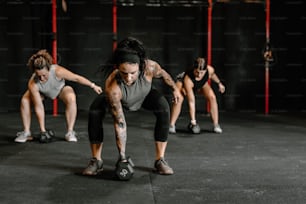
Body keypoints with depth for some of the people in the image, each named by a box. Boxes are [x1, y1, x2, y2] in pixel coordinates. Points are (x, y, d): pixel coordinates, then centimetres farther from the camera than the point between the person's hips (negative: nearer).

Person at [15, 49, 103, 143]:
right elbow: (38, 107, -32)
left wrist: (93, 86, -19)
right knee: (24, 101, -22)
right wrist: (42, 130, -30)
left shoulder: (57, 71, -42)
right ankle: (26, 132, -6)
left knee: (71, 99, -31)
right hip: (42, 92, 1)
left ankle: (70, 132, -19)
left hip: (60, 89, -1)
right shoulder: (32, 84, -37)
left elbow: (77, 78, -27)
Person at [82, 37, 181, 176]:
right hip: (121, 102, -1)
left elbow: (163, 73, -13)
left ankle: (160, 160, -17)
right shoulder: (112, 87, -44)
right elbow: (119, 123, -38)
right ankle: (96, 161, -11)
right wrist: (122, 156, -36)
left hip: (145, 96, 2)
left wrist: (174, 88, 5)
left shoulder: (149, 67, -40)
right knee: (94, 111, -26)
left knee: (163, 107, -27)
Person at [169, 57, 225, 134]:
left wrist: (219, 83, 9)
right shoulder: (188, 78, -44)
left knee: (212, 97, -15)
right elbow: (191, 102, -42)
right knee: (178, 99, -29)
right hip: (182, 81, -4)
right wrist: (193, 120, -41)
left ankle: (216, 125, -5)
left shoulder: (210, 70, -35)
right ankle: (171, 125, -17)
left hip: (202, 84, 4)